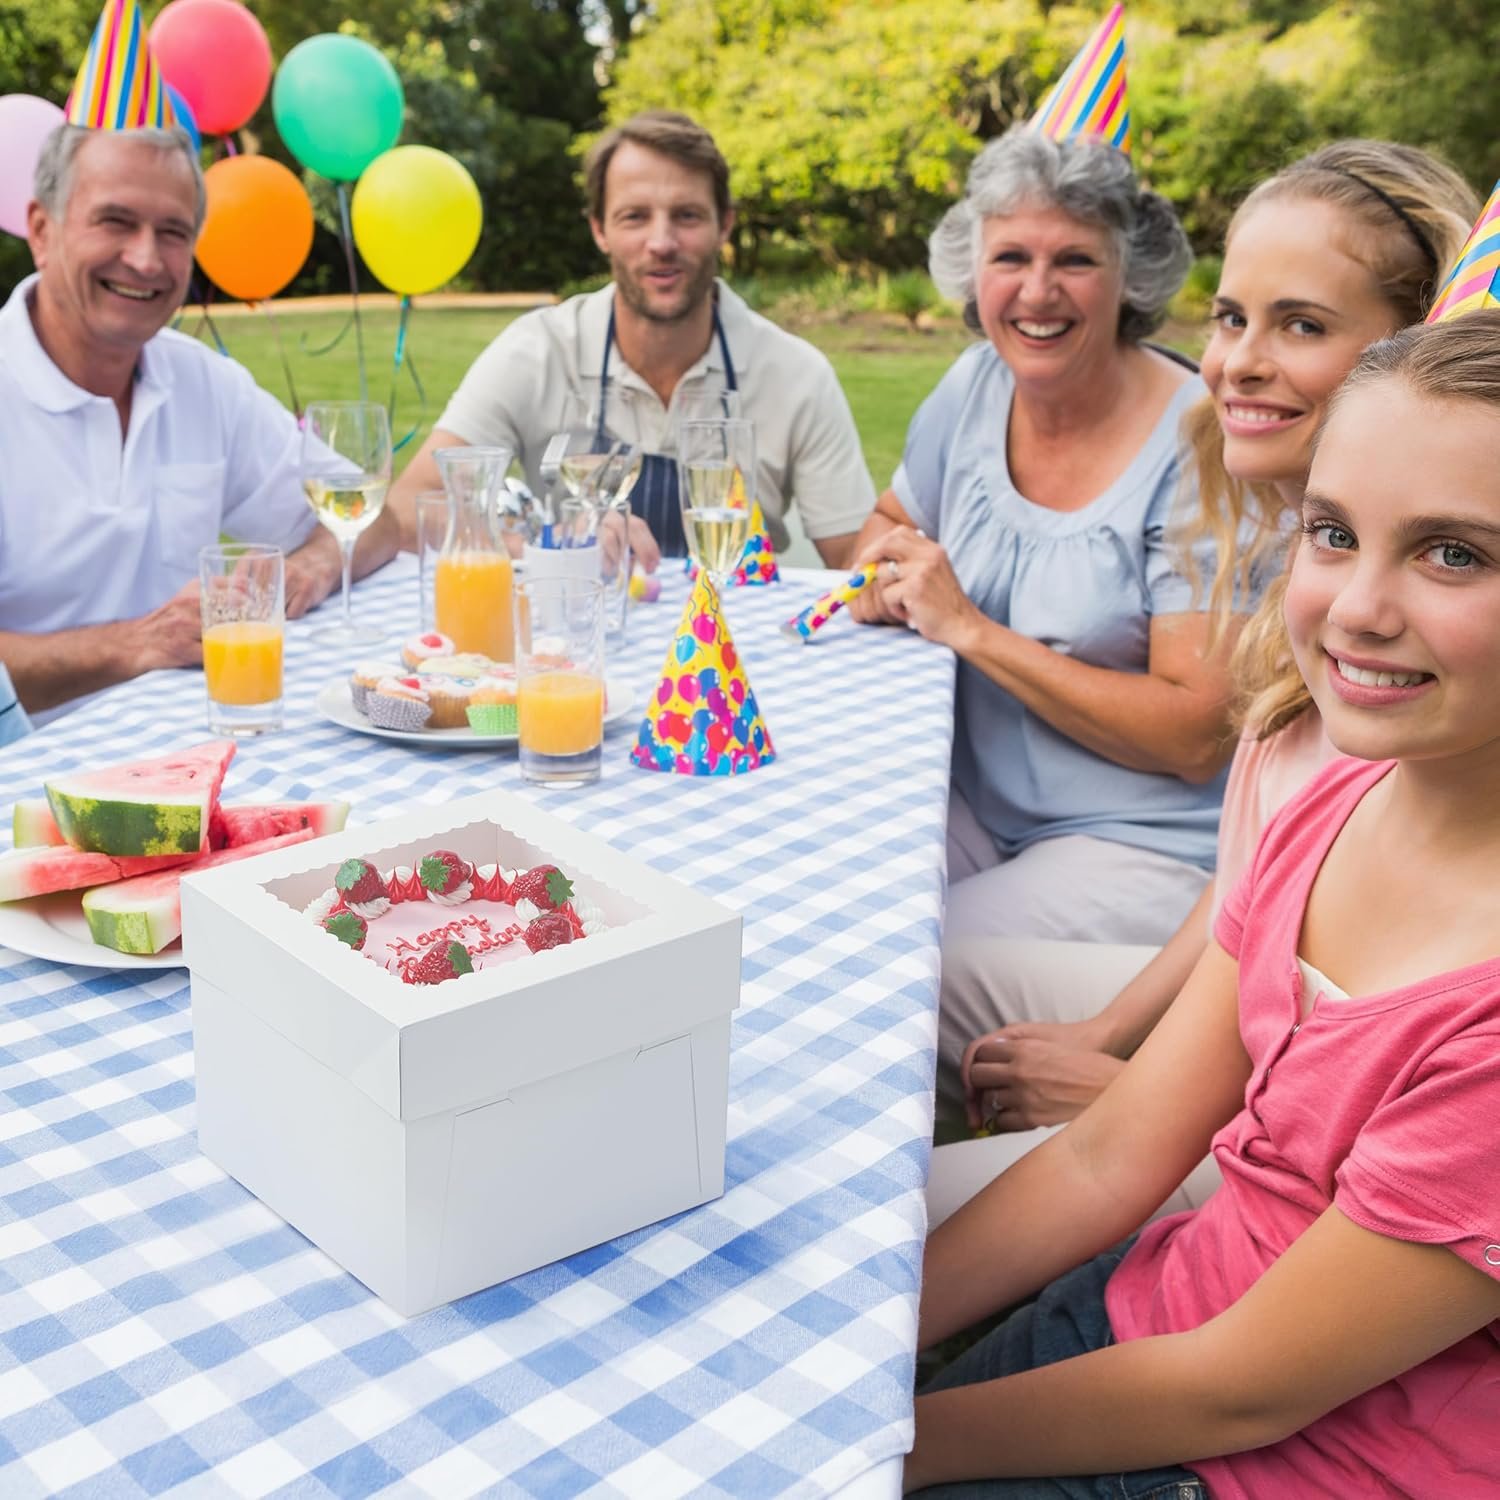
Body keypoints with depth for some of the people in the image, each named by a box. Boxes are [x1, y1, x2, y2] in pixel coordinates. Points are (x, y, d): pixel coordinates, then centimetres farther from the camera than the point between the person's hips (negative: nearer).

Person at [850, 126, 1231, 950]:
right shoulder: (974, 388, 2)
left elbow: (1198, 739, -20)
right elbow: (888, 519, 21)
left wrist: (970, 629, -21)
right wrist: (880, 566, -5)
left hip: (1145, 847, -5)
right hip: (977, 808, 5)